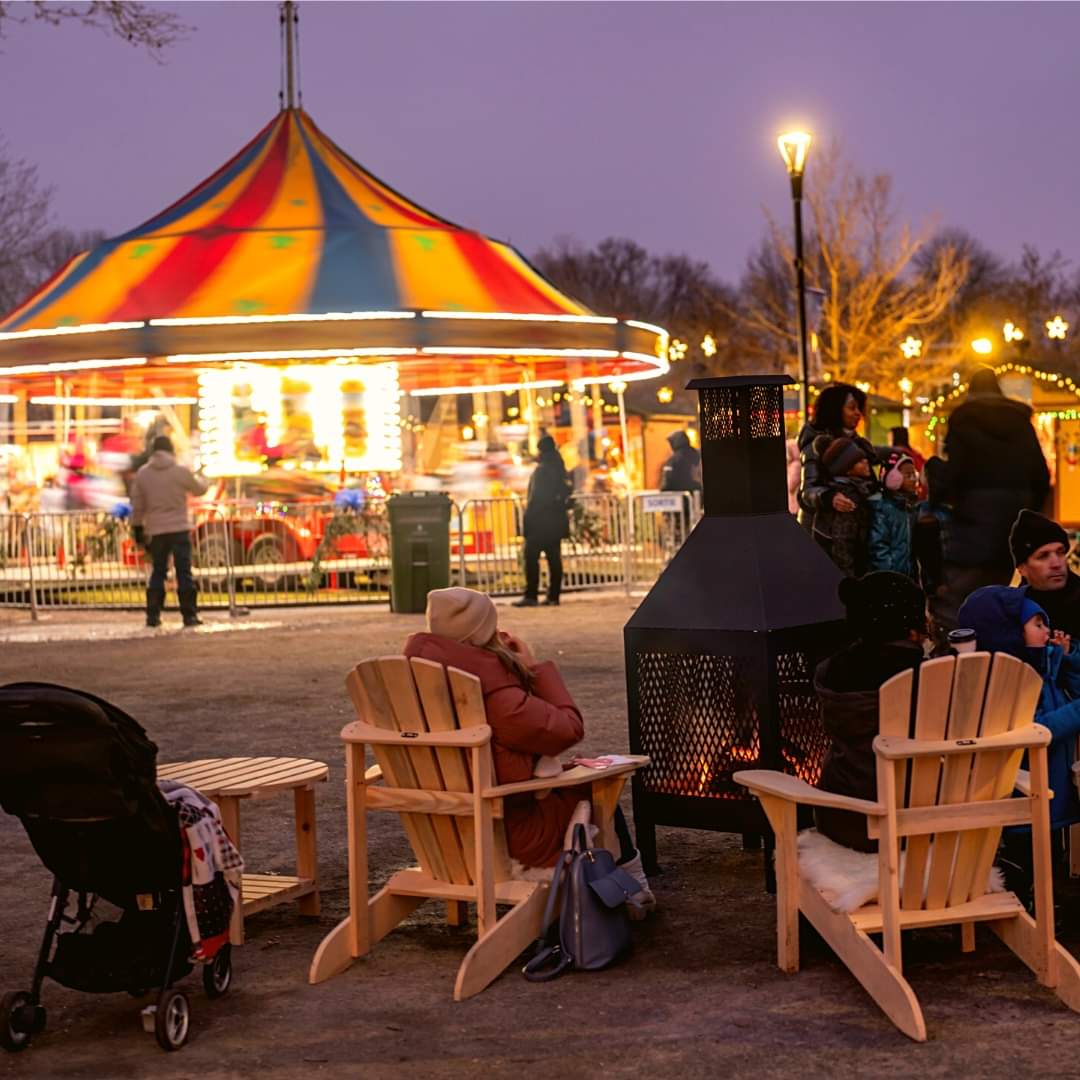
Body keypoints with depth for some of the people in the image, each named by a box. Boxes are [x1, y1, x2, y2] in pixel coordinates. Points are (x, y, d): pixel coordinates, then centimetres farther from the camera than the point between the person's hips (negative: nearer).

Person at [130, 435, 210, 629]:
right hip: (179, 529, -3)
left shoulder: (142, 473, 3)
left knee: (158, 572, 12)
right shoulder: (181, 471, -6)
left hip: (156, 532, 3)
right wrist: (204, 480, 32)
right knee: (184, 572, -1)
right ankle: (189, 615, -4)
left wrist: (138, 528, 17)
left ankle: (153, 615, 9)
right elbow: (199, 489, 10)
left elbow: (137, 506, 7)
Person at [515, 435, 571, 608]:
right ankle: (553, 595, 6)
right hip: (556, 521, 8)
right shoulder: (559, 470, 13)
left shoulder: (541, 470, -11)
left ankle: (531, 595, -14)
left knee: (531, 557, -8)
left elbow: (534, 497, -15)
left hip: (540, 522, -8)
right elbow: (566, 492, 17)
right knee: (554, 559, 7)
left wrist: (527, 520, -14)